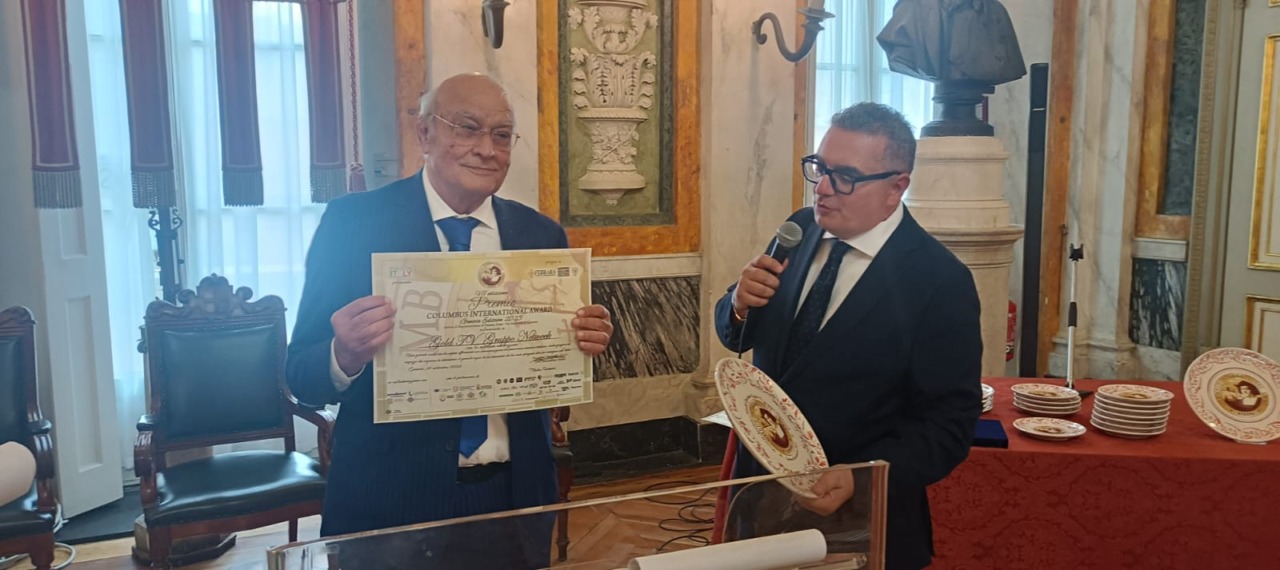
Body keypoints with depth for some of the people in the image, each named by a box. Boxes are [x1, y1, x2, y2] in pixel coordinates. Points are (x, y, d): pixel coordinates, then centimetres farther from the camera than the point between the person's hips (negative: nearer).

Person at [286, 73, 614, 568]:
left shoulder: (541, 235, 2)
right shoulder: (353, 223, -7)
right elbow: (300, 376, -7)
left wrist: (583, 341, -13)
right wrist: (345, 354, -27)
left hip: (513, 494, 3)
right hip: (390, 499, -3)